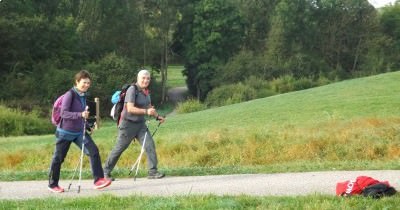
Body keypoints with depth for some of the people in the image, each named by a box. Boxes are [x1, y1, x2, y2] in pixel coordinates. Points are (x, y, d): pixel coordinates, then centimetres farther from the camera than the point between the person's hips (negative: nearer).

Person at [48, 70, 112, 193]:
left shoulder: (83, 95, 7)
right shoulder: (70, 95, -16)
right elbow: (64, 113, -24)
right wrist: (80, 114, -33)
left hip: (79, 132, 6)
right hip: (65, 132, -6)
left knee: (94, 151, -11)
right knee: (58, 158, 6)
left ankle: (98, 180, -11)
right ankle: (52, 185, 22)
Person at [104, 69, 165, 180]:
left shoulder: (146, 92, 9)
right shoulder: (132, 90, -16)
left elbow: (149, 107, 26)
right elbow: (130, 108, -27)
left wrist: (157, 116, 13)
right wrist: (146, 111, -34)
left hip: (140, 124, 7)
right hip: (128, 124, -7)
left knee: (150, 145, -8)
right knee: (119, 149, 3)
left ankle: (152, 172, -6)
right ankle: (106, 172, 17)